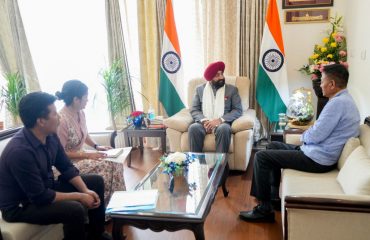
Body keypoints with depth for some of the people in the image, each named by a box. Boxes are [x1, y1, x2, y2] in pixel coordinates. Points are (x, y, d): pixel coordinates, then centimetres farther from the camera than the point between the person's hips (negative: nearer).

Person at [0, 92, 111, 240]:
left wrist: (85, 190, -10)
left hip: (44, 187, 9)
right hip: (20, 206, -9)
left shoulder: (50, 136, -8)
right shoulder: (20, 151, -33)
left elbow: (67, 167, 3)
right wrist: (79, 196, -20)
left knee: (96, 181, 7)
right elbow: (40, 197, -29)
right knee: (75, 209, -32)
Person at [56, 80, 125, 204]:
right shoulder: (61, 120, -26)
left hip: (80, 156, 8)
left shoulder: (80, 113, 0)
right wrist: (87, 155, -23)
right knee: (108, 166, -21)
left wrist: (96, 146, 4)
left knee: (115, 163, -10)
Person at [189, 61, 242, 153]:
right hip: (204, 123, 1)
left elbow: (238, 110, 0)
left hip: (222, 123, -1)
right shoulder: (200, 89, 14)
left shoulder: (232, 89, 10)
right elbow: (194, 110, 8)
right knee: (193, 127, -32)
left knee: (224, 128, -36)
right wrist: (204, 120, -14)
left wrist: (220, 120, -15)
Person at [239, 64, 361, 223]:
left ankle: (265, 210, -2)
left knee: (261, 157, -9)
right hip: (320, 152, 11)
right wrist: (309, 133, 2)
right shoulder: (344, 99, 12)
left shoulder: (337, 103, -22)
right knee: (273, 146, 21)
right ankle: (275, 194, 24)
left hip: (317, 159, -11)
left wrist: (304, 136, -1)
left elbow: (315, 136, -23)